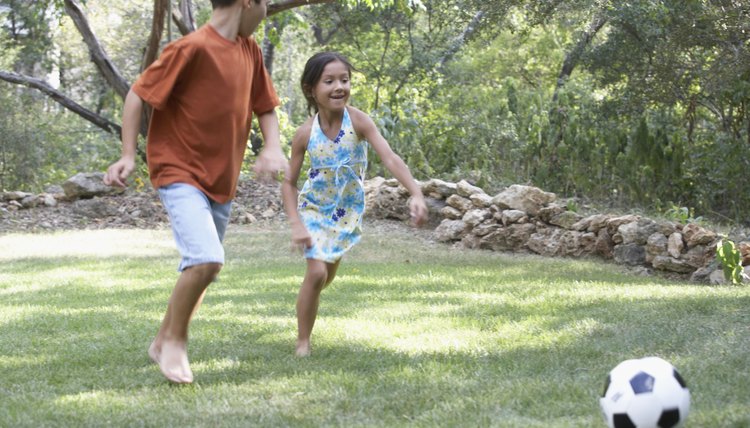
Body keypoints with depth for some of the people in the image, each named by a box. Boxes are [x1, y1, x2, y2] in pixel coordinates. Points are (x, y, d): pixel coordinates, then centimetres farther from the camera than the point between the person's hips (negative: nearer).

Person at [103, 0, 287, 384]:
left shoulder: (250, 50, 6)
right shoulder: (193, 48, -17)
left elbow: (265, 107, 15)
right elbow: (139, 93, -11)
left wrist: (272, 147, -4)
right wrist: (128, 156, -16)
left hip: (222, 181, 8)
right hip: (181, 175, -8)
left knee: (201, 267, 15)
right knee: (206, 261, -24)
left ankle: (162, 342, 34)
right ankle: (176, 341, -3)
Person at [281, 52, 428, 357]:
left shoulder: (358, 122, -23)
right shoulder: (306, 133, -20)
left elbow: (390, 159, -32)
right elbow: (289, 182, -11)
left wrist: (416, 194, -46)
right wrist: (296, 225, -21)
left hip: (347, 209, 2)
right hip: (314, 207, -2)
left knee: (329, 274, 17)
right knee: (317, 272, -16)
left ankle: (305, 303, 52)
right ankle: (302, 342, 2)